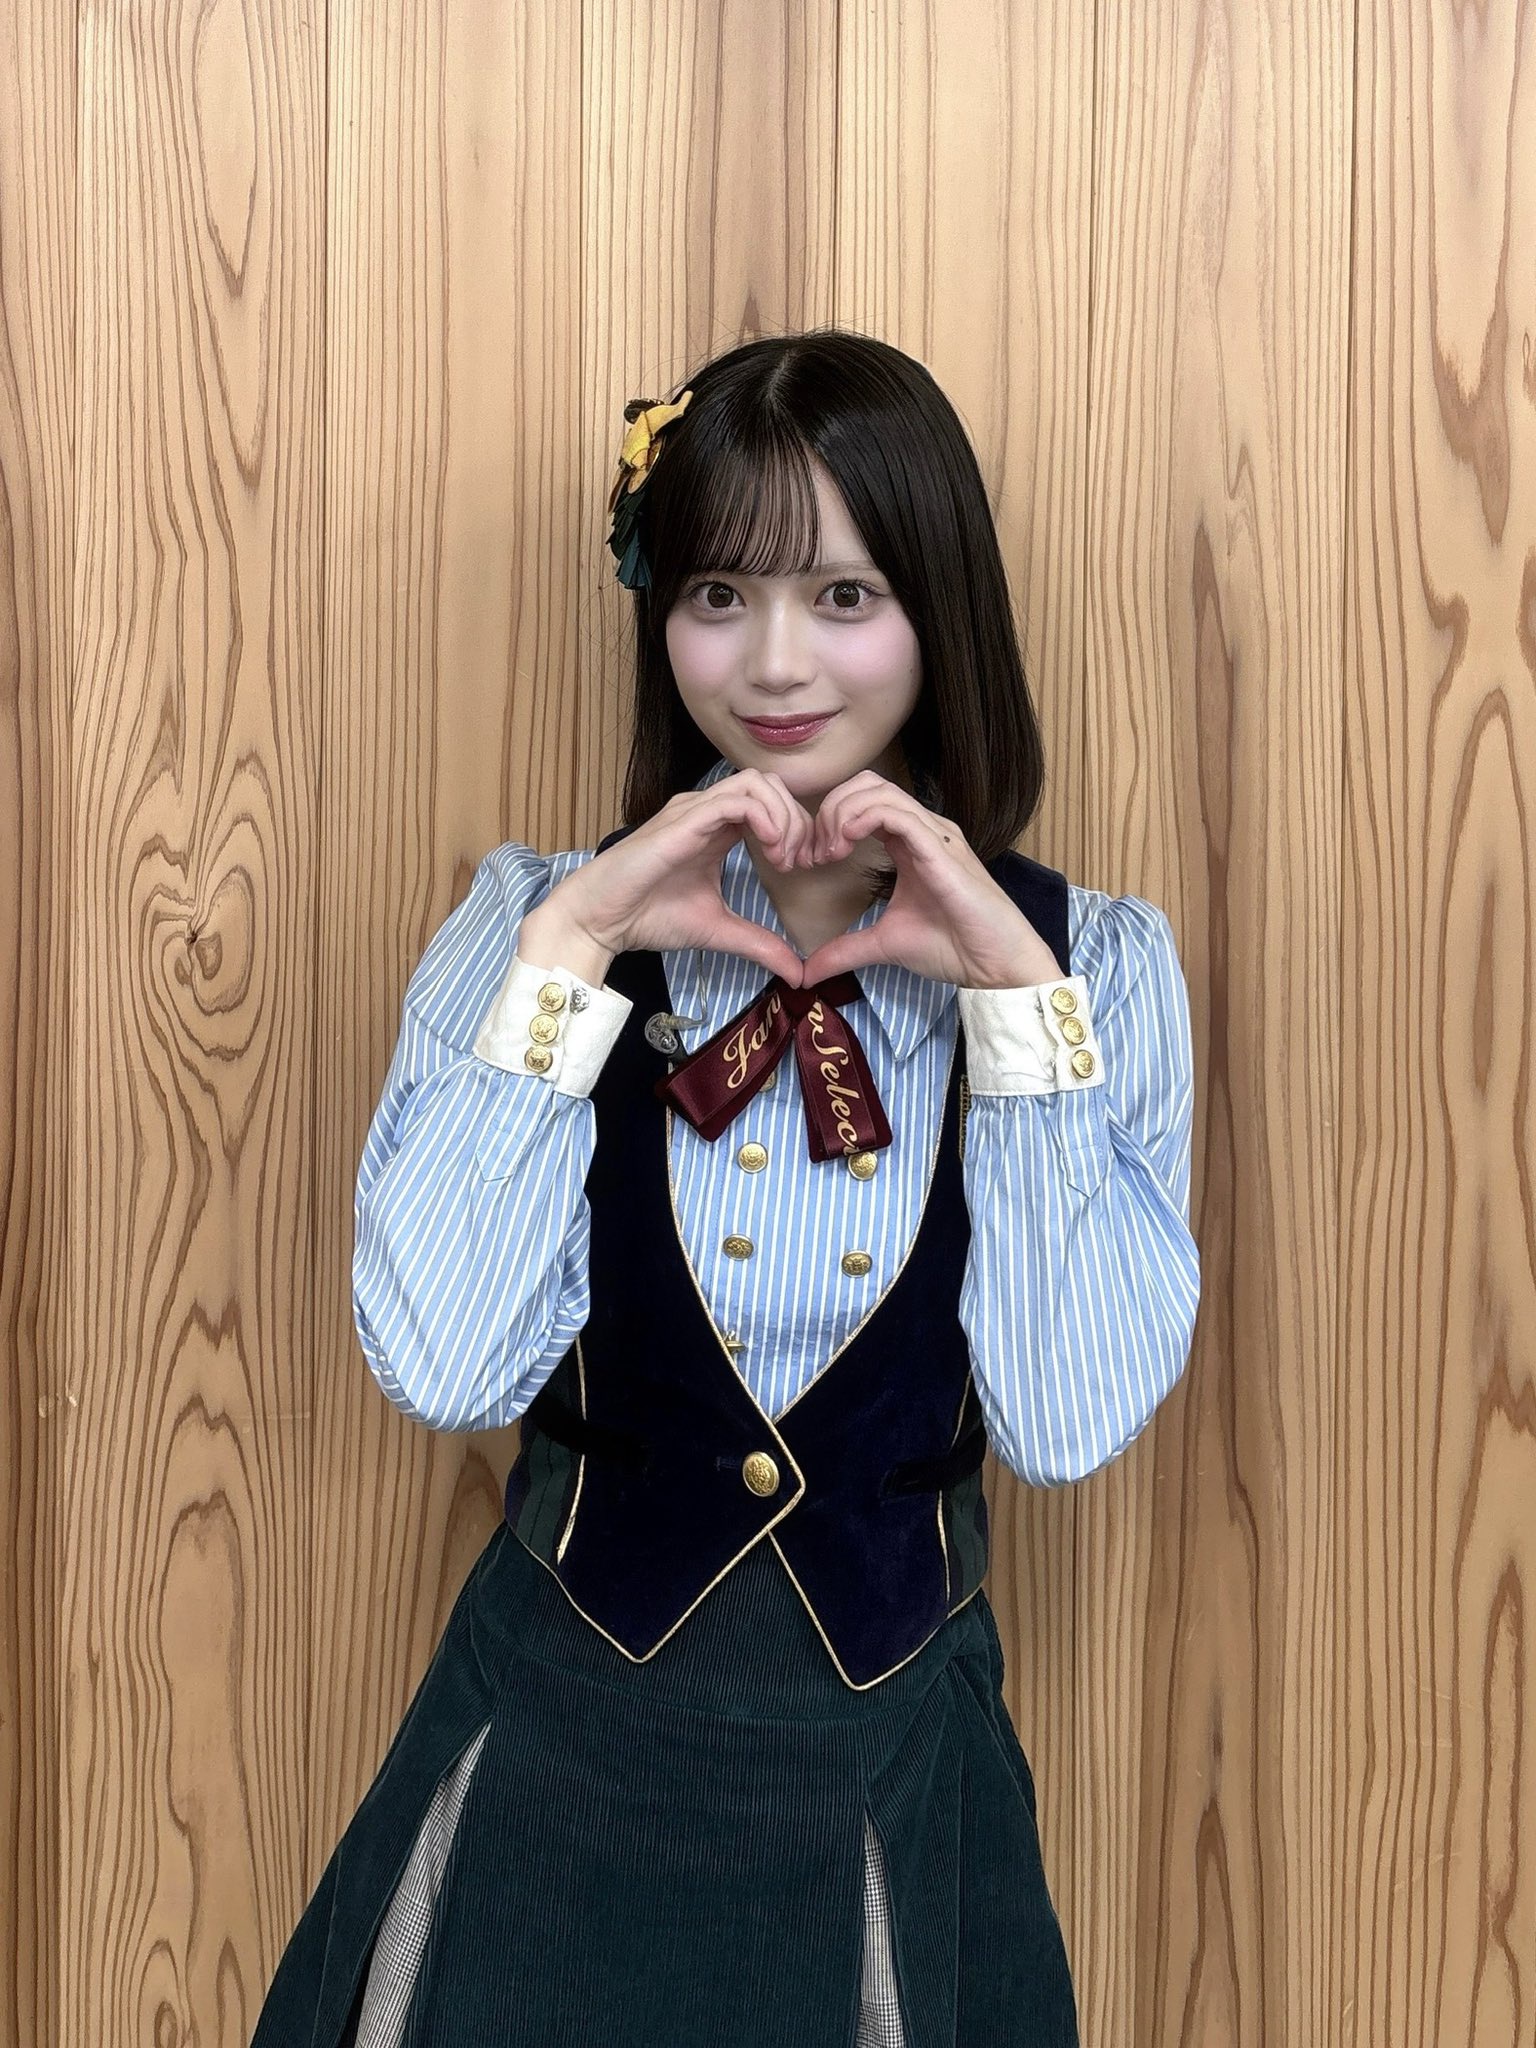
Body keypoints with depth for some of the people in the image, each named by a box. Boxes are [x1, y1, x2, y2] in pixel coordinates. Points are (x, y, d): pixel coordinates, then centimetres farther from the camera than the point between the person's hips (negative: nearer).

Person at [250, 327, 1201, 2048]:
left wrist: (1015, 991, -20)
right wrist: (568, 950, -21)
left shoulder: (1097, 962, -6)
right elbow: (443, 1370, -18)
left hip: (891, 1775, 1)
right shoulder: (532, 917, -7)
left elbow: (1070, 1424, -16)